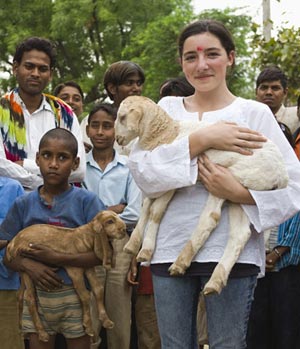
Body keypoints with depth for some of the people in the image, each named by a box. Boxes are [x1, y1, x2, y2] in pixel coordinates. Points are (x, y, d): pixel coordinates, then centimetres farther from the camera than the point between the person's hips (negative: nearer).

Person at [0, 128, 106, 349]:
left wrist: (58, 259, -18)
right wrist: (28, 265, -15)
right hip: (36, 297, 3)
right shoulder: (24, 205, 4)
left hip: (75, 295, -2)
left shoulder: (86, 201, -5)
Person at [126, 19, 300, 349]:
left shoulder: (255, 113, 2)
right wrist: (200, 140, -17)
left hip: (232, 252, -2)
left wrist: (239, 193, -20)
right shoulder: (167, 108, 9)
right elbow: (143, 173, -7)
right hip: (171, 248, 2)